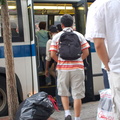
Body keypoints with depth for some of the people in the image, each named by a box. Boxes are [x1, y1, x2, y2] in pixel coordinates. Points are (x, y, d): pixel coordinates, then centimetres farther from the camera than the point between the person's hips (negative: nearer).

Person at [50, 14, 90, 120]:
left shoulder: (57, 37, 3)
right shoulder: (79, 36, 5)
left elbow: (53, 54, -4)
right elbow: (86, 53, 1)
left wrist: (60, 62, 12)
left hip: (63, 68, 0)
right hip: (77, 68, 0)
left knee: (64, 93, 17)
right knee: (77, 95, 5)